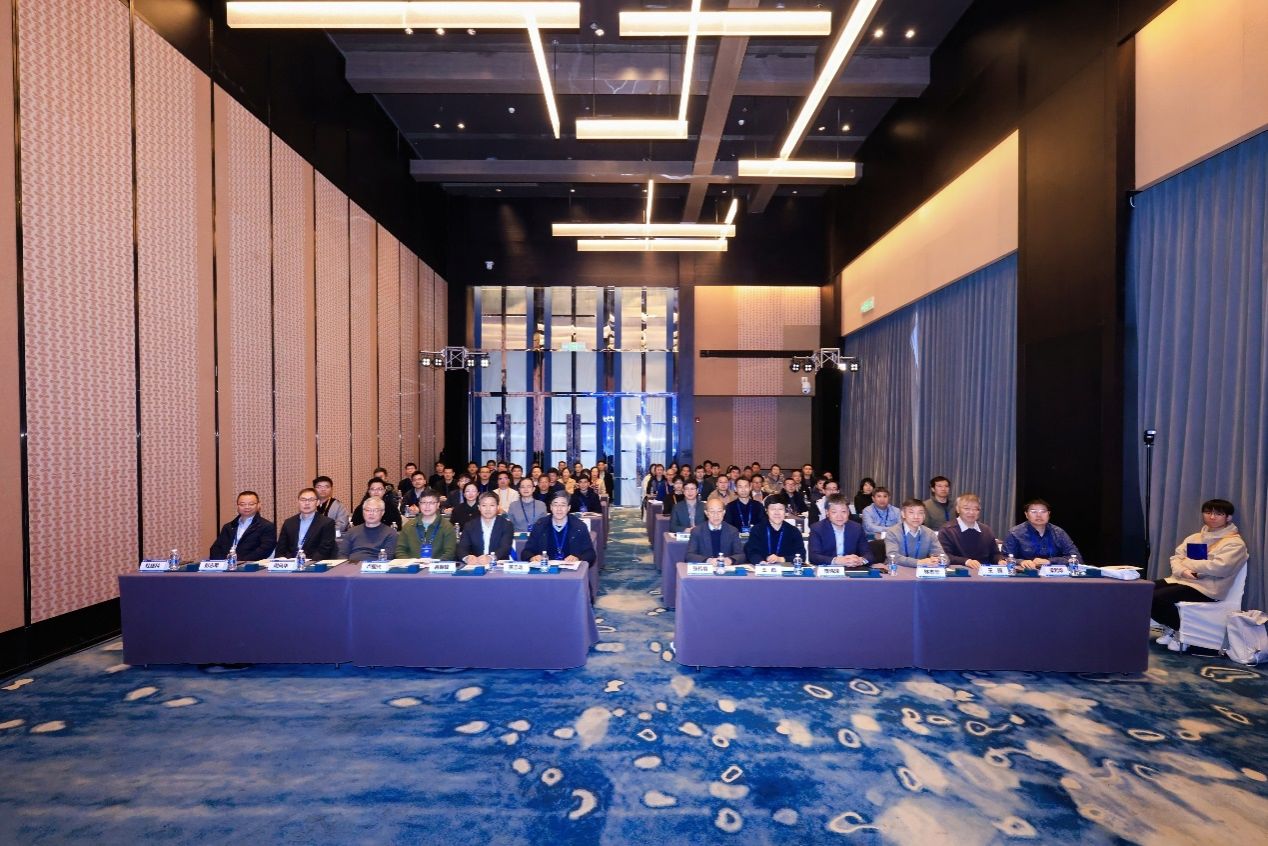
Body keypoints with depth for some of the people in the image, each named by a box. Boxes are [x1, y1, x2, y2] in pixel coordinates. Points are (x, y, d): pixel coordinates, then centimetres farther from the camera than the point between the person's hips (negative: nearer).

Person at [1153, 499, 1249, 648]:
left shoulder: (1235, 543, -2)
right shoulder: (1194, 537, 18)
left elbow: (1220, 568, -17)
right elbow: (1176, 558, 9)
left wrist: (1187, 562, -6)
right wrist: (1183, 570, -13)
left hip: (1206, 588, -7)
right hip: (1181, 580, 7)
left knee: (1156, 597, -29)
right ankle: (1169, 627, 4)